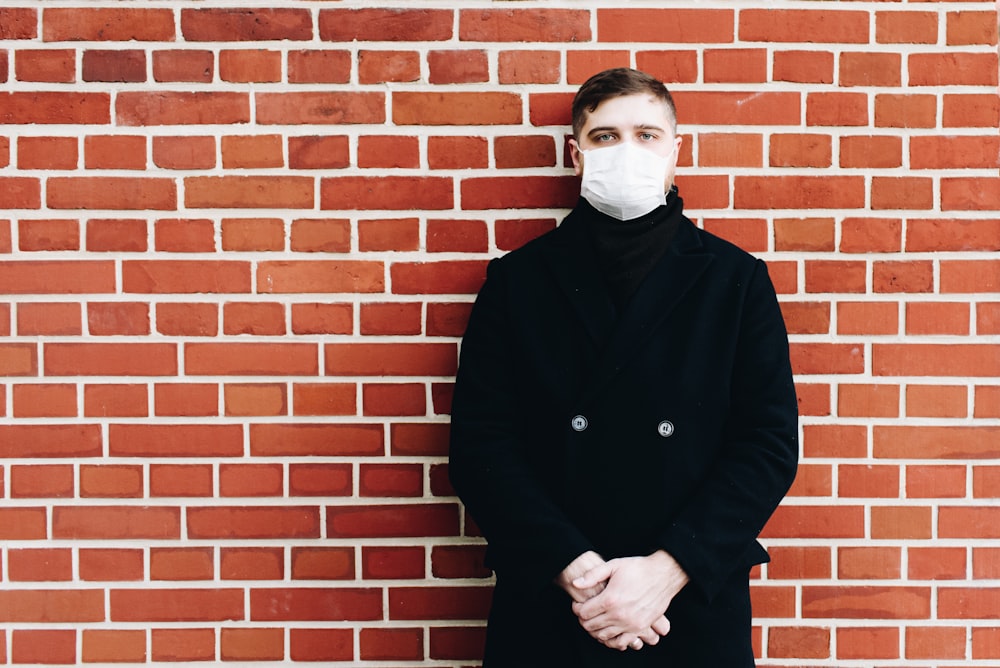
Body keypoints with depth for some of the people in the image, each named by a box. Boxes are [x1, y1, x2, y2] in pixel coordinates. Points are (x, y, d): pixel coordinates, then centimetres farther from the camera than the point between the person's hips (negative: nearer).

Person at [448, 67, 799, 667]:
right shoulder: (516, 280, 2)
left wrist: (668, 570, -14)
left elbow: (771, 442, -3)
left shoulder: (738, 280, 3)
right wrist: (570, 568, -15)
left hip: (694, 611, 0)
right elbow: (480, 444, -4)